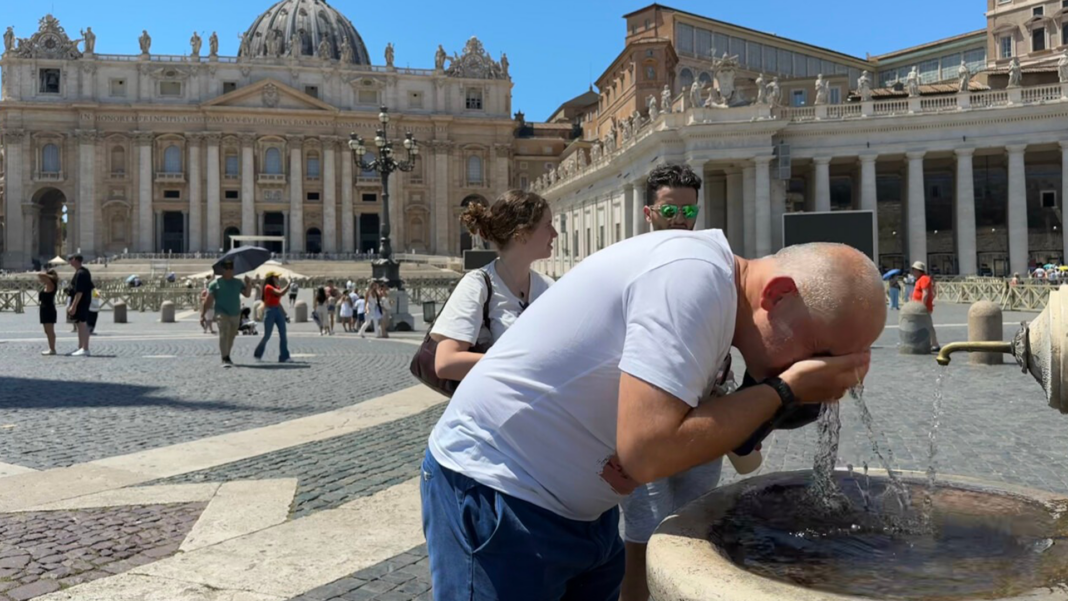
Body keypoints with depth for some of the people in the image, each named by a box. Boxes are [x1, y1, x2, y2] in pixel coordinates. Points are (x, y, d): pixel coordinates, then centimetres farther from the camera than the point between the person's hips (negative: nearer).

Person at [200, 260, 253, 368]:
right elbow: (208, 300, -3)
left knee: (231, 337, 11)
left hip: (236, 314, 5)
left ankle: (227, 357, 25)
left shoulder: (238, 283, 12)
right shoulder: (216, 283, 0)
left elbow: (247, 294, 7)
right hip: (222, 313, -5)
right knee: (224, 334, -19)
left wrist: (249, 284, -12)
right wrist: (203, 315, -8)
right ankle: (225, 359, -23)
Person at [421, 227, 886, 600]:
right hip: (494, 490, -8)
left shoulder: (718, 292, 3)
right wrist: (786, 391, -21)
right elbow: (648, 452, -30)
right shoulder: (694, 275, -25)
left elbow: (644, 433, 9)